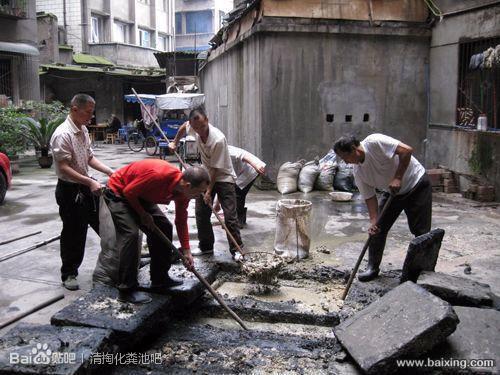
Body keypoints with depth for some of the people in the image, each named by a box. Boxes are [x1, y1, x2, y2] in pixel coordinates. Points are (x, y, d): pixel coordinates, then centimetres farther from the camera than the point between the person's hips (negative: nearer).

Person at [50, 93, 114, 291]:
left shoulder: (83, 130, 8)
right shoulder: (62, 134, -20)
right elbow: (64, 167, -24)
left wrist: (110, 172, 3)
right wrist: (90, 182, -29)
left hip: (86, 187, 8)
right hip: (70, 190, -8)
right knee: (73, 233, 3)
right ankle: (69, 274, 19)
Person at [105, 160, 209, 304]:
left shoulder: (183, 190, -12)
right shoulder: (159, 175, -39)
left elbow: (181, 221, 1)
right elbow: (129, 192, -26)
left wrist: (186, 251, 0)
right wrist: (143, 215, -13)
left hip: (140, 196, 8)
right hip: (118, 191, -8)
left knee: (164, 227, 3)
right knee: (131, 233, -22)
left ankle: (160, 280, 15)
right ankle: (127, 290, -12)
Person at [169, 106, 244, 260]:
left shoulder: (218, 139, -31)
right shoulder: (193, 127, -13)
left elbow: (216, 168, -25)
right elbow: (184, 127, 15)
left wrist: (209, 190, -21)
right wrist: (175, 142, 19)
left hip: (223, 177, -6)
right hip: (206, 175, 6)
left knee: (230, 216, -10)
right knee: (201, 213, 6)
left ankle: (236, 250, 0)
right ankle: (206, 247, 19)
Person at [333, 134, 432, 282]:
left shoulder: (374, 142, -27)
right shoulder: (358, 172, -7)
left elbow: (407, 150, -31)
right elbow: (370, 197, -7)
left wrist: (397, 178, -30)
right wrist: (373, 221, -19)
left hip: (416, 184, -6)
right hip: (392, 192, 6)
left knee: (420, 230, -4)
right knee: (378, 229, 1)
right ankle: (373, 267, 13)